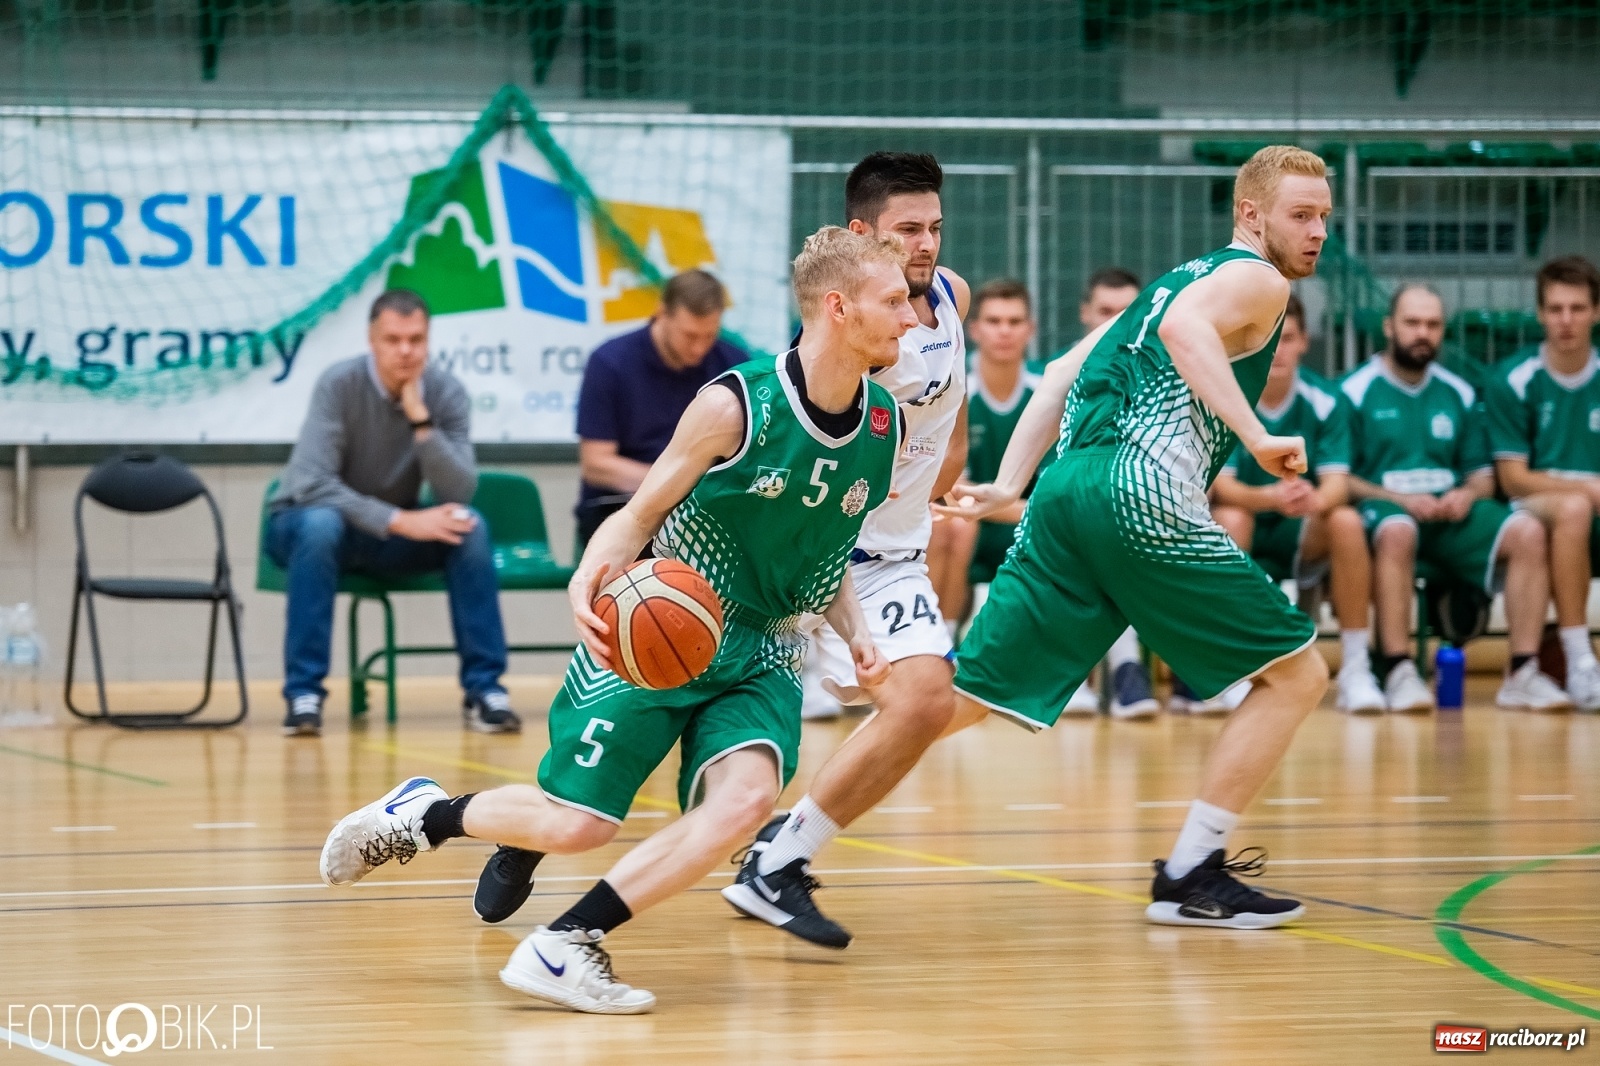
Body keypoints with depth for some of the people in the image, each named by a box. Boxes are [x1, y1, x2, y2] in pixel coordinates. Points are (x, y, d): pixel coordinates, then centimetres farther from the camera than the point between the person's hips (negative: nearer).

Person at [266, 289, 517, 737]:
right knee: (321, 523, -37)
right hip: (306, 526, -3)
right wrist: (401, 521, -35)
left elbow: (458, 495, -21)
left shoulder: (447, 393, -11)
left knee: (469, 526, -23)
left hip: (391, 536, 3)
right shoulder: (339, 384, -22)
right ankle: (304, 692, -30)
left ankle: (484, 688, -16)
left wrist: (421, 419, -32)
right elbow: (312, 484, -30)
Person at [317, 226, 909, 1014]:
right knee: (575, 823, -7)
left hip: (759, 652, 4)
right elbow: (640, 516, -8)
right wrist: (589, 579, -29)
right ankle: (421, 815, 24)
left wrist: (854, 633, -2)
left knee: (747, 798, -25)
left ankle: (565, 947, -18)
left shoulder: (883, 426, 0)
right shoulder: (735, 406, -17)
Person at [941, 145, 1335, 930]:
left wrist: (1009, 484, 20)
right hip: (1140, 494, -8)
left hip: (1067, 488, 8)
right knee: (1296, 674, 3)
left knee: (966, 696, 10)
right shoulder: (1256, 280, 5)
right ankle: (1189, 878, 0)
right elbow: (1186, 328, -18)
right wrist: (1257, 438, -23)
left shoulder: (1177, 278, 30)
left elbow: (1065, 371, 24)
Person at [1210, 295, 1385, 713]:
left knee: (1347, 521, -29)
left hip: (1300, 532, 1)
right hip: (1243, 532, -1)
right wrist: (1269, 497, -42)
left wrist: (1317, 500, -42)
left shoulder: (1324, 400, -9)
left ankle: (1355, 671, -24)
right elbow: (1220, 484, -20)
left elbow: (1337, 483, -16)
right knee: (1230, 520, -34)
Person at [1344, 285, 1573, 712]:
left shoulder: (1457, 394, 18)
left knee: (1528, 531, -23)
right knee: (1396, 531, -41)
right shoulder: (1356, 390, 3)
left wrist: (1467, 494, -5)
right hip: (1383, 507, -4)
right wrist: (1399, 499, -16)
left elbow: (1483, 476, 19)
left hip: (1451, 513, 5)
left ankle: (1522, 674, -26)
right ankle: (1398, 673, -41)